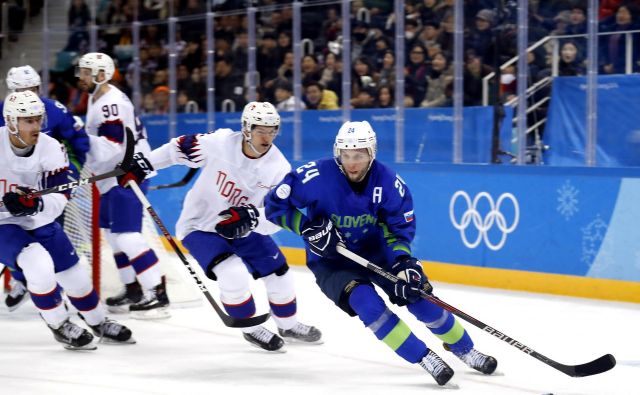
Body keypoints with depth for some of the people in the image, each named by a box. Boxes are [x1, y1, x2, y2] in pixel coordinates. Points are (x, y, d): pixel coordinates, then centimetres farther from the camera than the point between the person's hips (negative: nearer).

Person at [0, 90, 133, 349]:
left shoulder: (51, 148, -13)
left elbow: (59, 199, -19)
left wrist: (37, 204, -40)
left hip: (39, 222, 4)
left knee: (74, 275, 9)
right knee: (39, 264, -28)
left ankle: (99, 323, 36)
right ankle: (59, 325, -7)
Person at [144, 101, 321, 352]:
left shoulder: (279, 168, -16)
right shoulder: (219, 144, -24)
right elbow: (180, 148, -12)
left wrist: (251, 216, -39)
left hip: (243, 228, 4)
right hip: (201, 226, -4)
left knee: (279, 273, 5)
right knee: (233, 274, -24)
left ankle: (288, 325, 33)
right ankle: (251, 328, 2)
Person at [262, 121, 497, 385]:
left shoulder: (389, 183, -17)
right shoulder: (316, 177, -24)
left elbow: (400, 229, -10)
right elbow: (275, 204, -15)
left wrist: (403, 262, -27)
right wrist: (308, 228, -26)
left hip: (376, 252, 2)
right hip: (330, 260, -2)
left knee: (420, 296, -9)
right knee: (366, 302, -28)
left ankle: (465, 350, 15)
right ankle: (425, 358, -18)